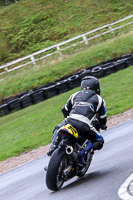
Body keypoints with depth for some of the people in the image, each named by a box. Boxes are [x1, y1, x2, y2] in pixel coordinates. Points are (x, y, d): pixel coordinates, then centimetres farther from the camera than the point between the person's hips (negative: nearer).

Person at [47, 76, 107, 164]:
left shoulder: (76, 95, 27)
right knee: (99, 141, 17)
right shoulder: (99, 99, 20)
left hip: (70, 121, 3)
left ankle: (53, 148, 11)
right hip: (85, 126, -3)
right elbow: (102, 118, 22)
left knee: (58, 129, 34)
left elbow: (65, 110, 36)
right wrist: (102, 126, 45)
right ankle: (83, 153, -6)